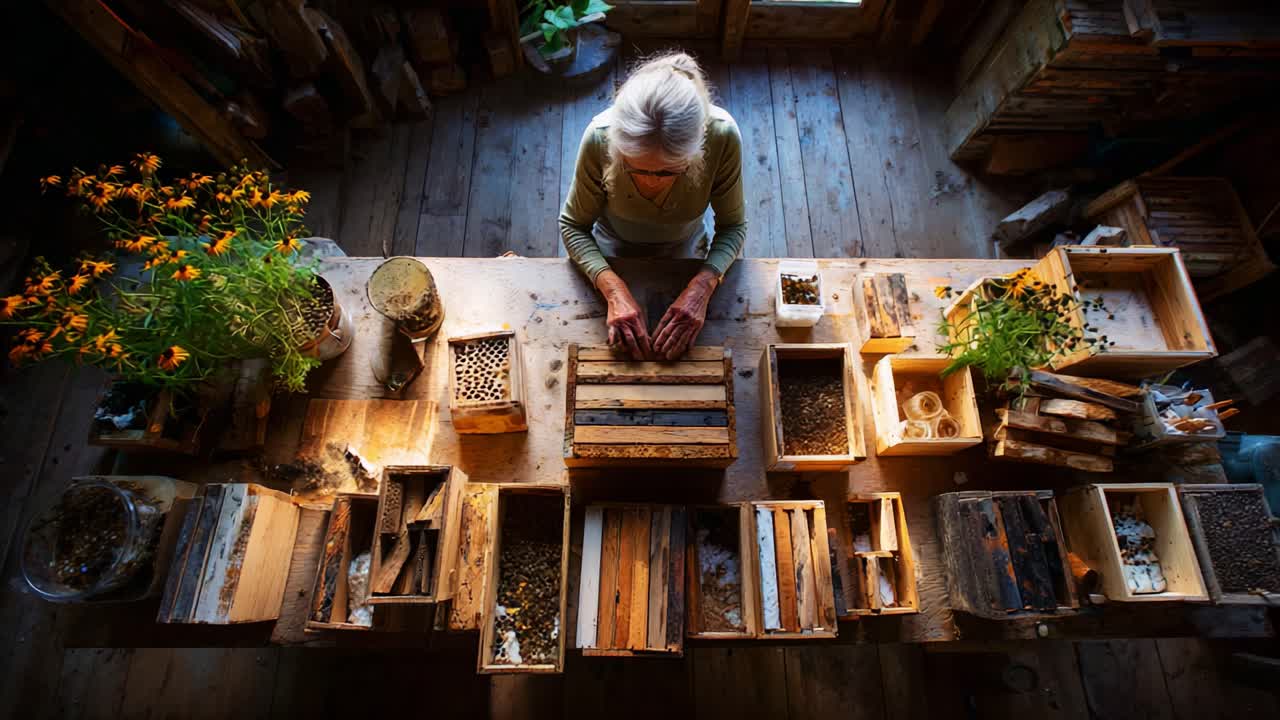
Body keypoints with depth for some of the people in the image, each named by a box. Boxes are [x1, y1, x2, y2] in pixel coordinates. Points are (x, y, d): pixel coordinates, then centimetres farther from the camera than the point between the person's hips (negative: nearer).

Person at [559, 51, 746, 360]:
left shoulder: (722, 135, -36)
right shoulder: (600, 137, -36)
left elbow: (732, 226, -22)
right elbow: (573, 225, -22)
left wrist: (701, 287, -38)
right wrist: (614, 289, -37)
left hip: (683, 251, 1)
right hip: (614, 253, 0)